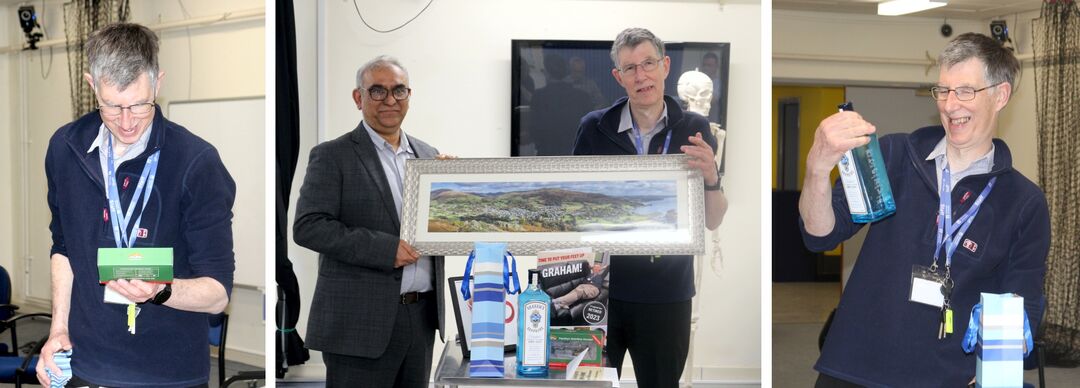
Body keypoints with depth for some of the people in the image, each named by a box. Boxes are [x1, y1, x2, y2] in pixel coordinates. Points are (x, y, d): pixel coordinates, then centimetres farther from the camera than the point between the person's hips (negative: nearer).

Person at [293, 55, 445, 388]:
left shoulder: (428, 156, 14)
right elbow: (308, 227, -12)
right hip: (361, 322, -5)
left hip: (422, 318, 6)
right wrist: (385, 249, -19)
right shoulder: (332, 156, -3)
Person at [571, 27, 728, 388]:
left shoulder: (694, 130, -1)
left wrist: (711, 177, -20)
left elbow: (712, 222, 0)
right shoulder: (594, 128, -2)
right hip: (600, 288, 0)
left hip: (667, 294, 0)